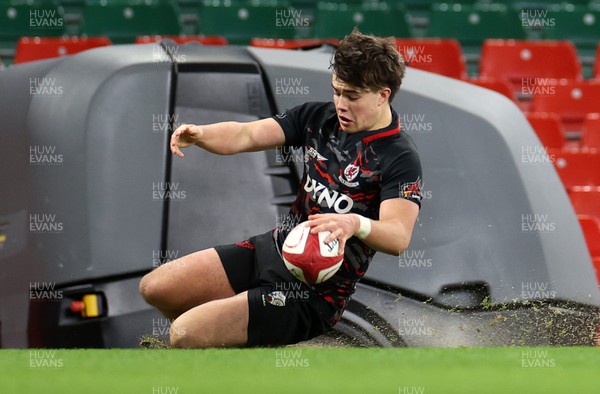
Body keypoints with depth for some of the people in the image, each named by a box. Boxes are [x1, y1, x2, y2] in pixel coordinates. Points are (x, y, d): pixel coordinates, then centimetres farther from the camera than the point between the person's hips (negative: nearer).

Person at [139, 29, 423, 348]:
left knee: (185, 335, -19)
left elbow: (398, 237, -30)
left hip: (315, 290, -8)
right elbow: (247, 135, -3)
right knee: (154, 288, 6)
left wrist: (355, 224, -51)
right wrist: (199, 134, -25)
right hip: (271, 248, 8)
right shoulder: (319, 117, 5)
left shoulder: (400, 159, -17)